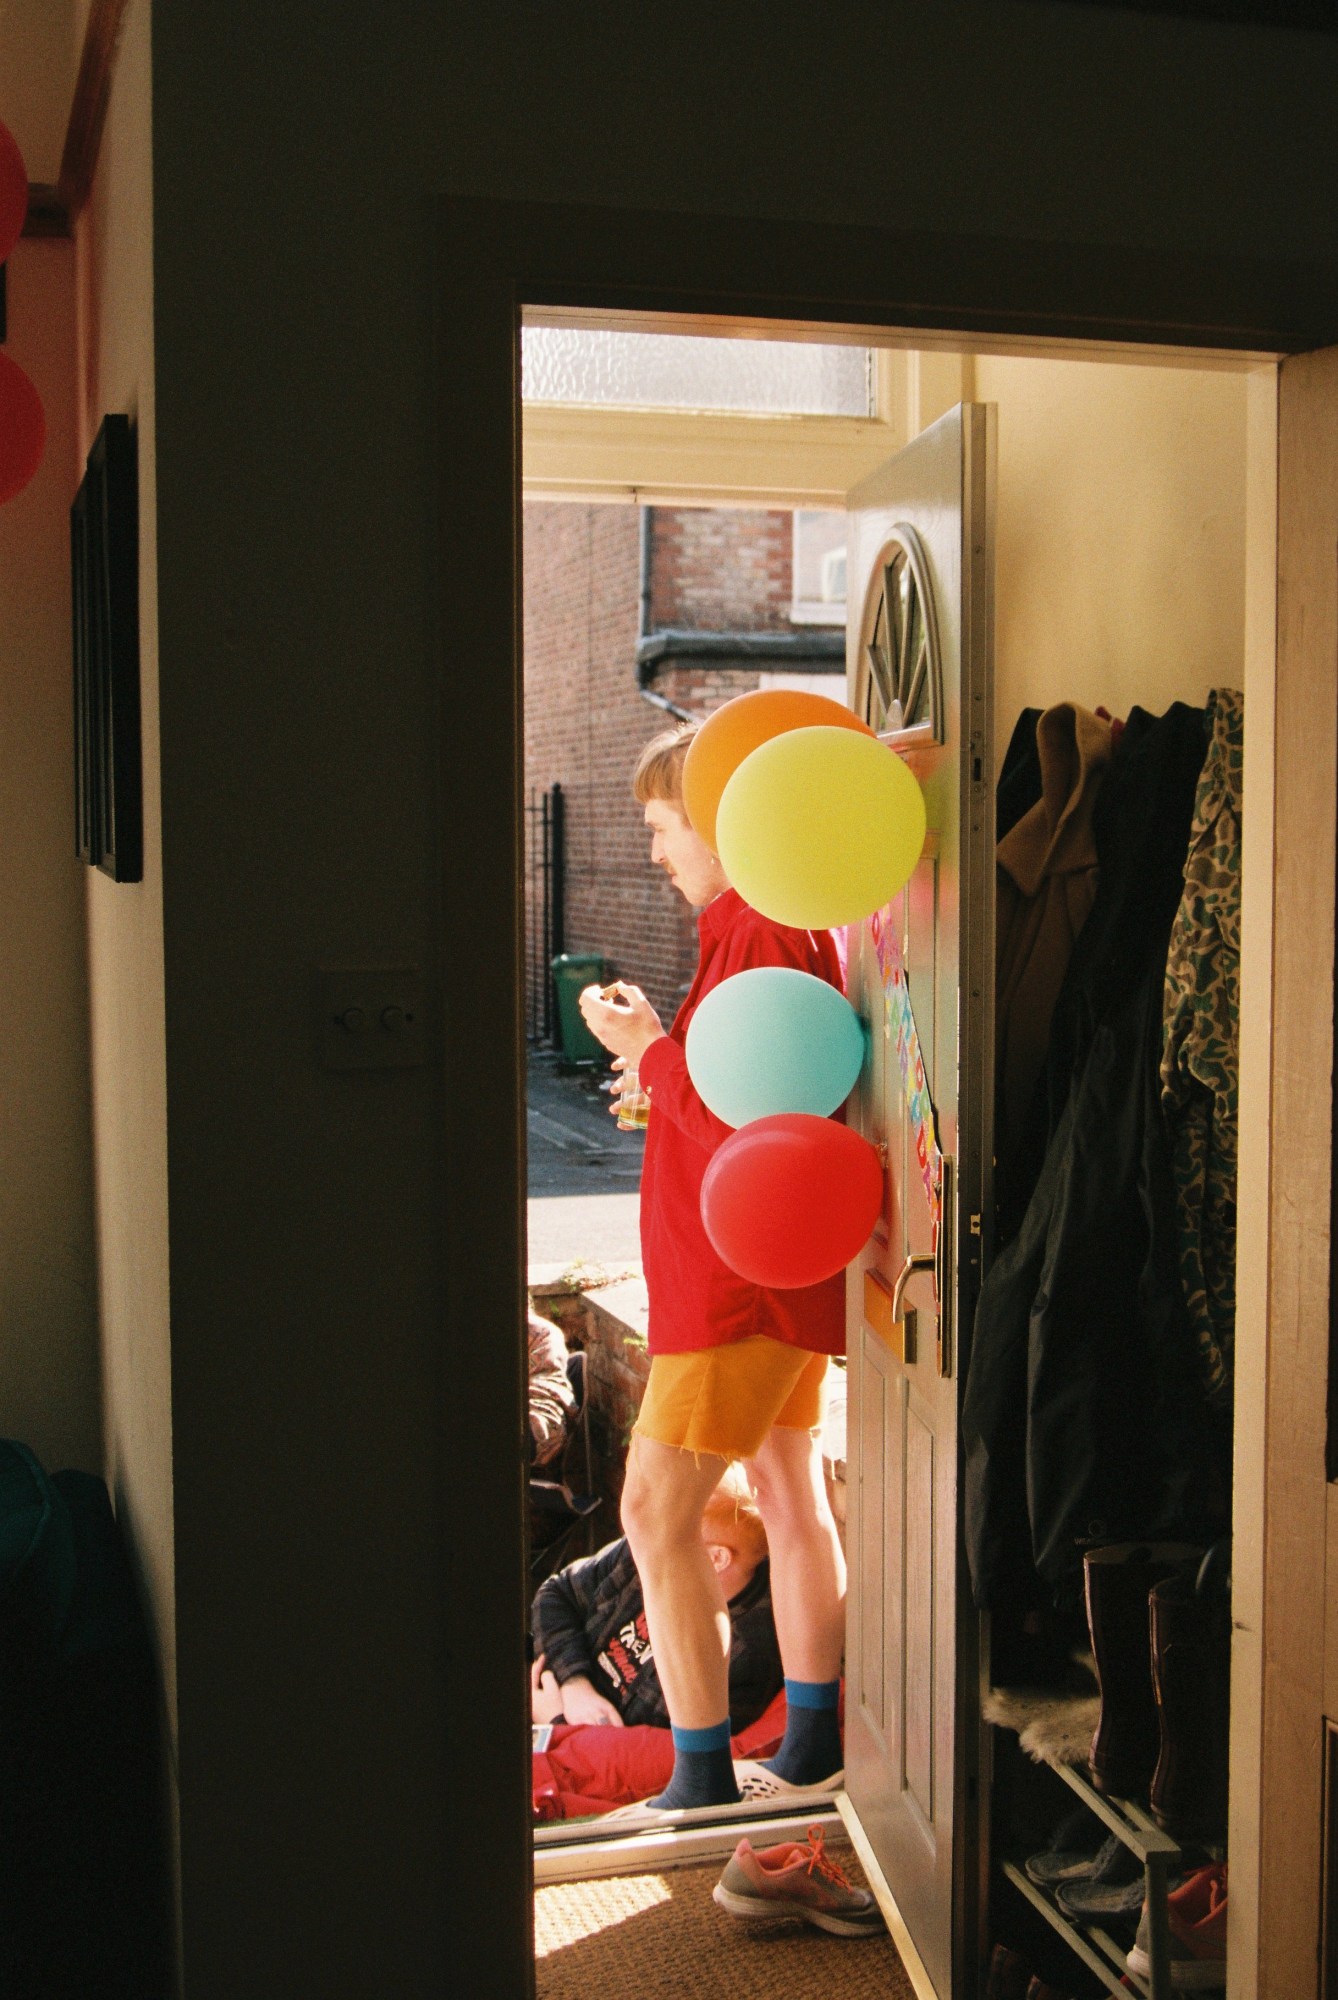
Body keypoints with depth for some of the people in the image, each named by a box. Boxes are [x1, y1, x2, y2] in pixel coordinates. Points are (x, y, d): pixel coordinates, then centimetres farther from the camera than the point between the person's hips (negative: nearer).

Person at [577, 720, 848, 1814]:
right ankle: (811, 1750, 29)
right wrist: (666, 1072, 9)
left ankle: (704, 1784, 3)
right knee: (789, 1493, 17)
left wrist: (648, 1045, -13)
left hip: (744, 1272, -11)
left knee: (657, 1511, -5)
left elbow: (739, 1126, -25)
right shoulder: (805, 919, 12)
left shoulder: (759, 931, -20)